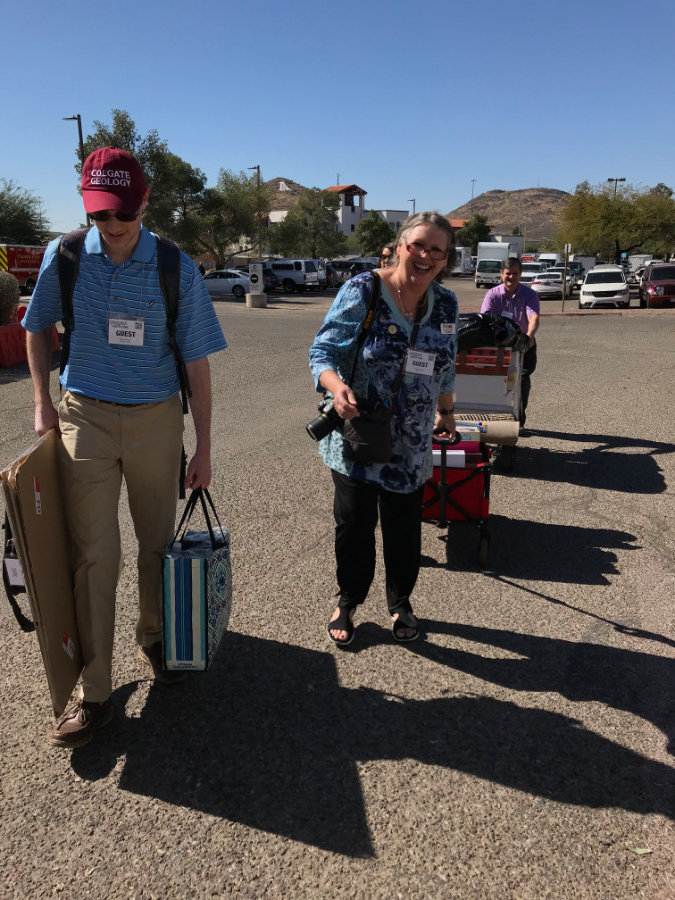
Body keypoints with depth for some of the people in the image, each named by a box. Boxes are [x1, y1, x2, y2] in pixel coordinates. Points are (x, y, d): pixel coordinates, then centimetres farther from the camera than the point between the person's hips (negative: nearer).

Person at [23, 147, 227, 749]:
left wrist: (203, 447, -4)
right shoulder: (64, 257, -3)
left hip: (156, 418, 0)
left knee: (157, 543, 12)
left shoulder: (177, 270, -7)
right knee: (93, 554, -2)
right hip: (86, 417, 0)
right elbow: (38, 328, 13)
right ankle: (95, 695, 8)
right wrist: (43, 404, 4)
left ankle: (153, 638, 39)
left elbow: (197, 362, -4)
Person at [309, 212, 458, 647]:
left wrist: (446, 411, 24)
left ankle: (401, 603, 35)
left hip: (411, 446, 4)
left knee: (405, 528, 12)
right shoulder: (361, 292, -12)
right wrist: (336, 385, -32)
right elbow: (323, 351, -12)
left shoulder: (446, 304, 3)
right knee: (354, 524, 6)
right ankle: (349, 602, 29)